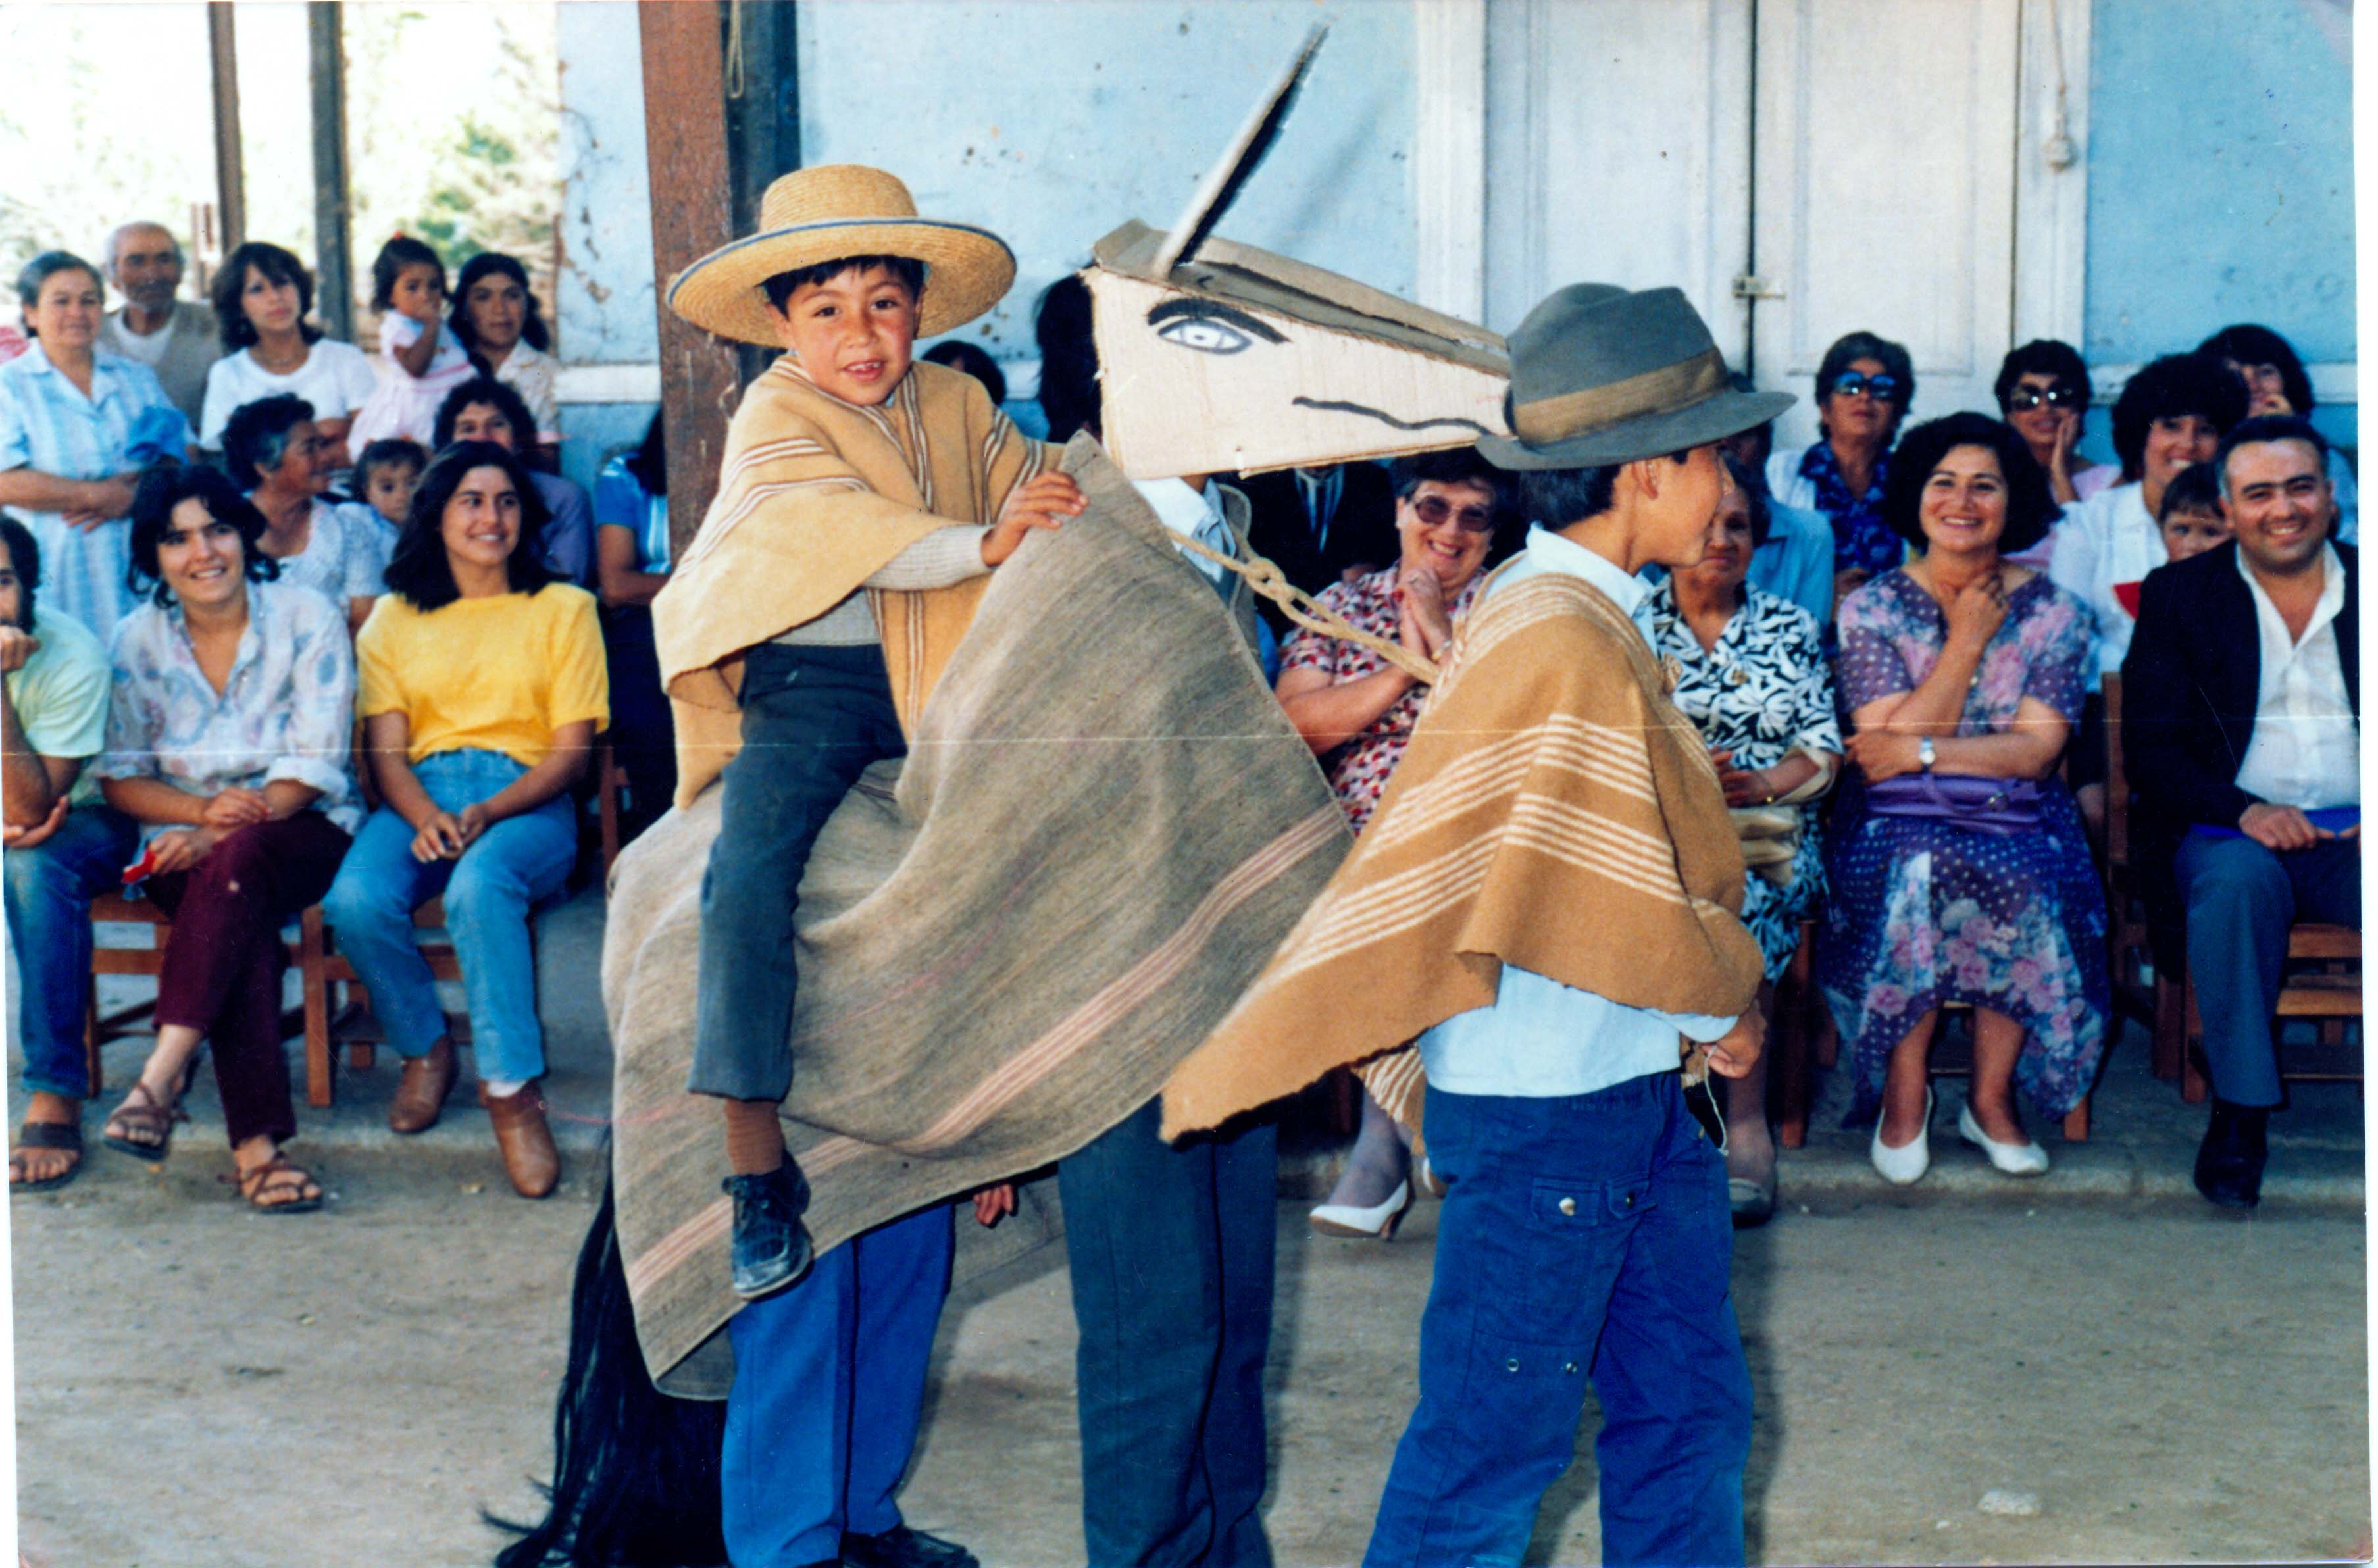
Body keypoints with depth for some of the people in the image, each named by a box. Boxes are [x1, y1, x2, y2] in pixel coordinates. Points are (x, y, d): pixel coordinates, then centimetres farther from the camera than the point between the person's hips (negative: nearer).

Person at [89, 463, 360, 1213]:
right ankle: (256, 1143, -41)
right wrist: (202, 809, -16)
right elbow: (118, 775, 4)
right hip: (186, 838, 1)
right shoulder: (137, 641, 5)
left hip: (303, 829, -1)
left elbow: (315, 764, -8)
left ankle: (163, 1073, -41)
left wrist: (233, 825, -23)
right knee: (241, 921, -33)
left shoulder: (307, 620, -2)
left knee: (238, 861, -37)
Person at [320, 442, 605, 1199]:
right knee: (354, 899, -30)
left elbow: (571, 749, 3)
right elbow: (386, 748, 8)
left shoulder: (564, 609, 11)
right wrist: (425, 817, -15)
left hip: (528, 801, -2)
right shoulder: (394, 619, 18)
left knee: (480, 884, -38)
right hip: (419, 800, 3)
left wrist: (487, 814, -15)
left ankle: (513, 1088, -28)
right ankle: (425, 1046, -2)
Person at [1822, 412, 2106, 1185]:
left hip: (2017, 819, 1)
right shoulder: (1871, 608, 4)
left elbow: (2038, 747, -5)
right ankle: (1903, 1090, -16)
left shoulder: (2053, 612, 6)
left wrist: (1922, 751, -14)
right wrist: (1967, 639, -7)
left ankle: (1992, 1097, -12)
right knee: (1919, 871, -35)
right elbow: (1882, 752, -8)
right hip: (1897, 822, -1)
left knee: (2024, 884, -32)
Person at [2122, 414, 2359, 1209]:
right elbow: (2151, 746, -1)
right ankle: (2240, 1113, -24)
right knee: (2234, 878, -35)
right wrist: (2246, 811, -18)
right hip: (2234, 829, -1)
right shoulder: (2179, 594, 7)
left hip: (2353, 836, 1)